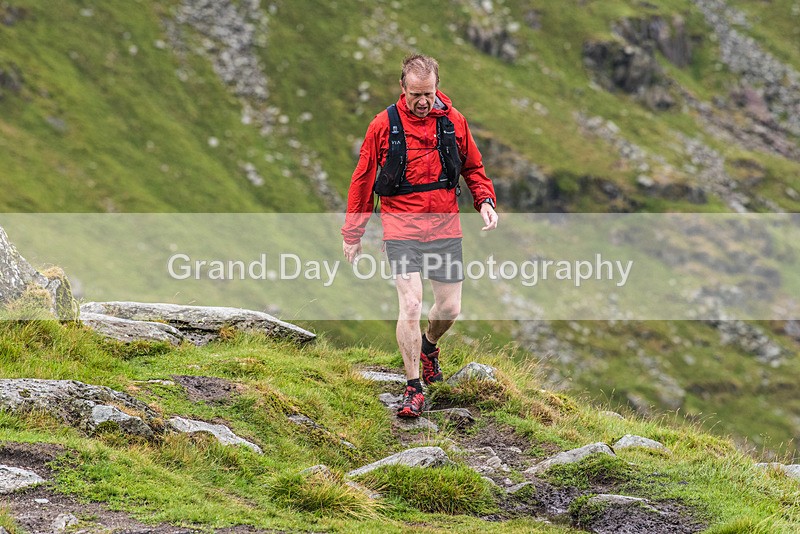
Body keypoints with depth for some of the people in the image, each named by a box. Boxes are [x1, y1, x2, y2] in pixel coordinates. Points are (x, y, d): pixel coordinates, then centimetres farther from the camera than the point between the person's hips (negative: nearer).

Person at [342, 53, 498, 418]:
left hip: (445, 227, 3)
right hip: (401, 228, -3)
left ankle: (428, 345, 42)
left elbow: (473, 167, 16)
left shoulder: (453, 121, 1)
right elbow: (363, 180, 3)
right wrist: (352, 234, 6)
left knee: (449, 308, 6)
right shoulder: (384, 125, -5)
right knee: (410, 306, -13)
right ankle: (413, 390, -2)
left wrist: (485, 200, -3)